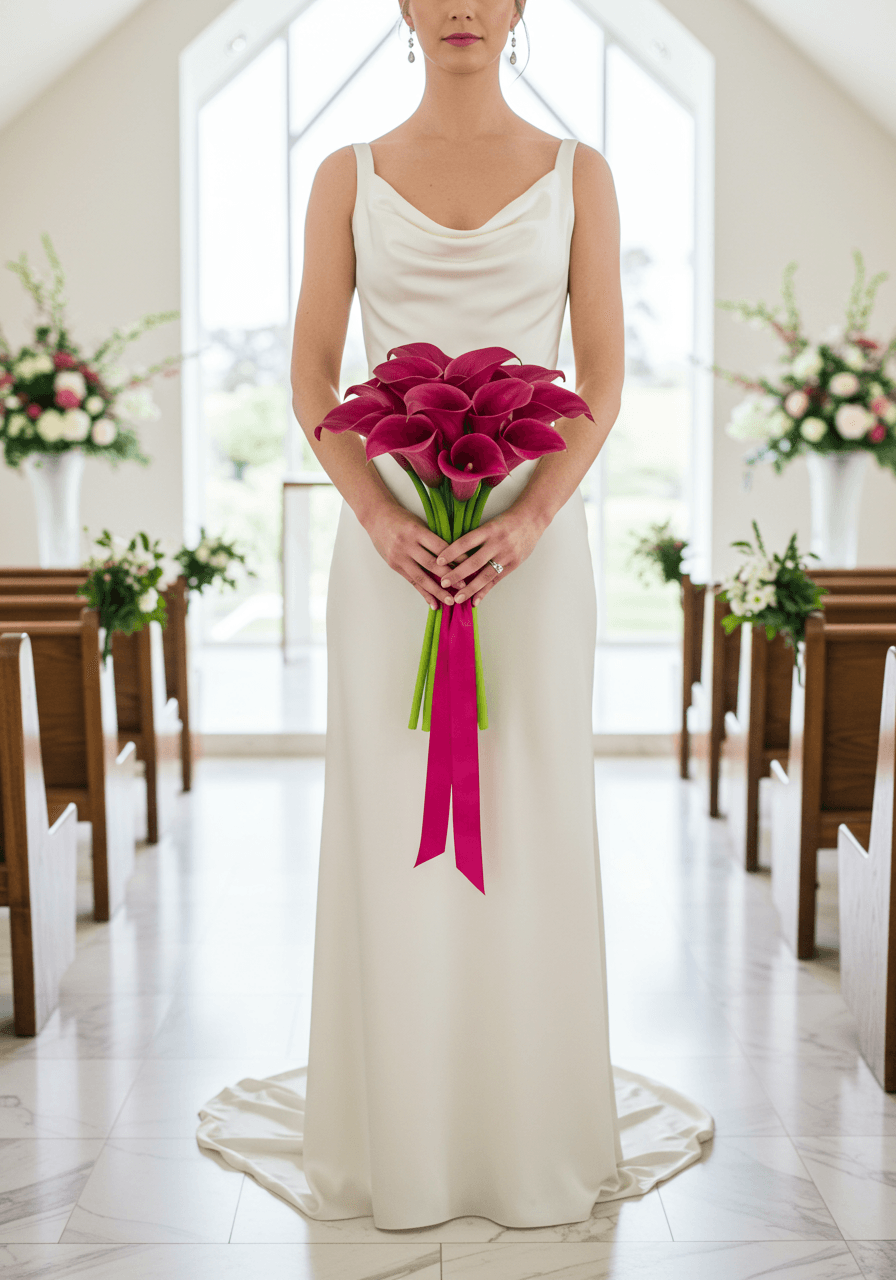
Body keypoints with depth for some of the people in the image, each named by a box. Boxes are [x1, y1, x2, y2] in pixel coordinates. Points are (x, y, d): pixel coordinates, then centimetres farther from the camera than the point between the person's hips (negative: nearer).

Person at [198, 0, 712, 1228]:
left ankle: (534, 1122, 21)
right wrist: (379, 521, -14)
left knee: (531, 824, 4)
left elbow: (604, 378, 0)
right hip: (393, 538, 0)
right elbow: (312, 378, 2)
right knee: (391, 823, 4)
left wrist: (530, 522, -15)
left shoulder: (577, 172, 4)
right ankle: (400, 1132, 20)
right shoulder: (349, 176, 5)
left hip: (534, 535, 0)